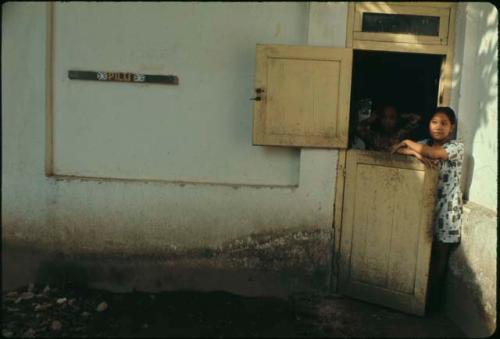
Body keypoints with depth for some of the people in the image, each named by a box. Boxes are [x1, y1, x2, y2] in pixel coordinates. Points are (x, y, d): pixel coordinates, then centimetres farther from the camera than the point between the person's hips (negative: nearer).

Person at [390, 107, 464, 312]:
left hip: (446, 211, -4)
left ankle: (433, 301, 18)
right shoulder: (424, 144, 8)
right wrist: (415, 153, -22)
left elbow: (432, 152, -25)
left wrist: (409, 143, -10)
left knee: (439, 258, 4)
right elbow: (397, 149, -3)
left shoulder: (456, 147, -8)